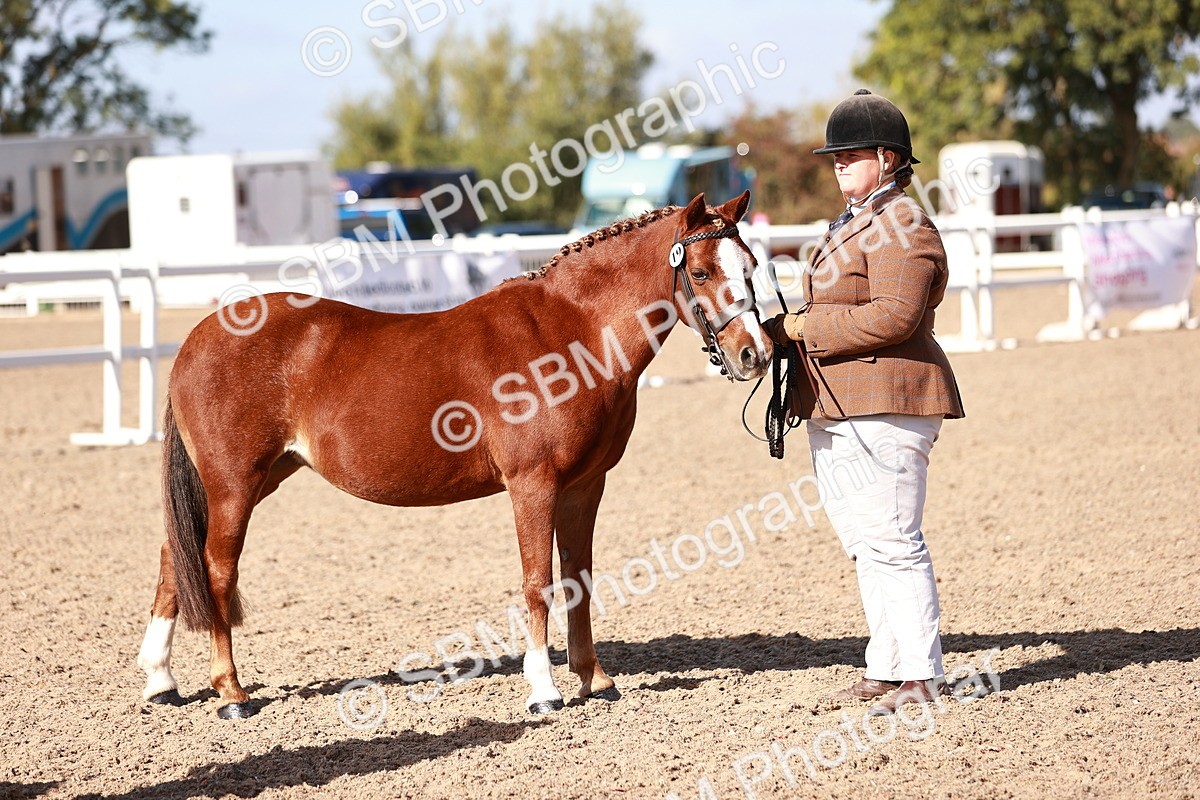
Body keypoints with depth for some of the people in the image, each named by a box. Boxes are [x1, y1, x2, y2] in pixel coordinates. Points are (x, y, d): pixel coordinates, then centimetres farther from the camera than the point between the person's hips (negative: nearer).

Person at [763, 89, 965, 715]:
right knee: (864, 544, 13)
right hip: (835, 408, 11)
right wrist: (792, 329, 11)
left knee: (892, 542, -9)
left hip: (885, 405, -11)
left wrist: (802, 328, -20)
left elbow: (892, 315, -24)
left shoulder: (902, 226, -12)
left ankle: (921, 674, -5)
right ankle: (885, 667, 20)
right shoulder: (854, 223, 21)